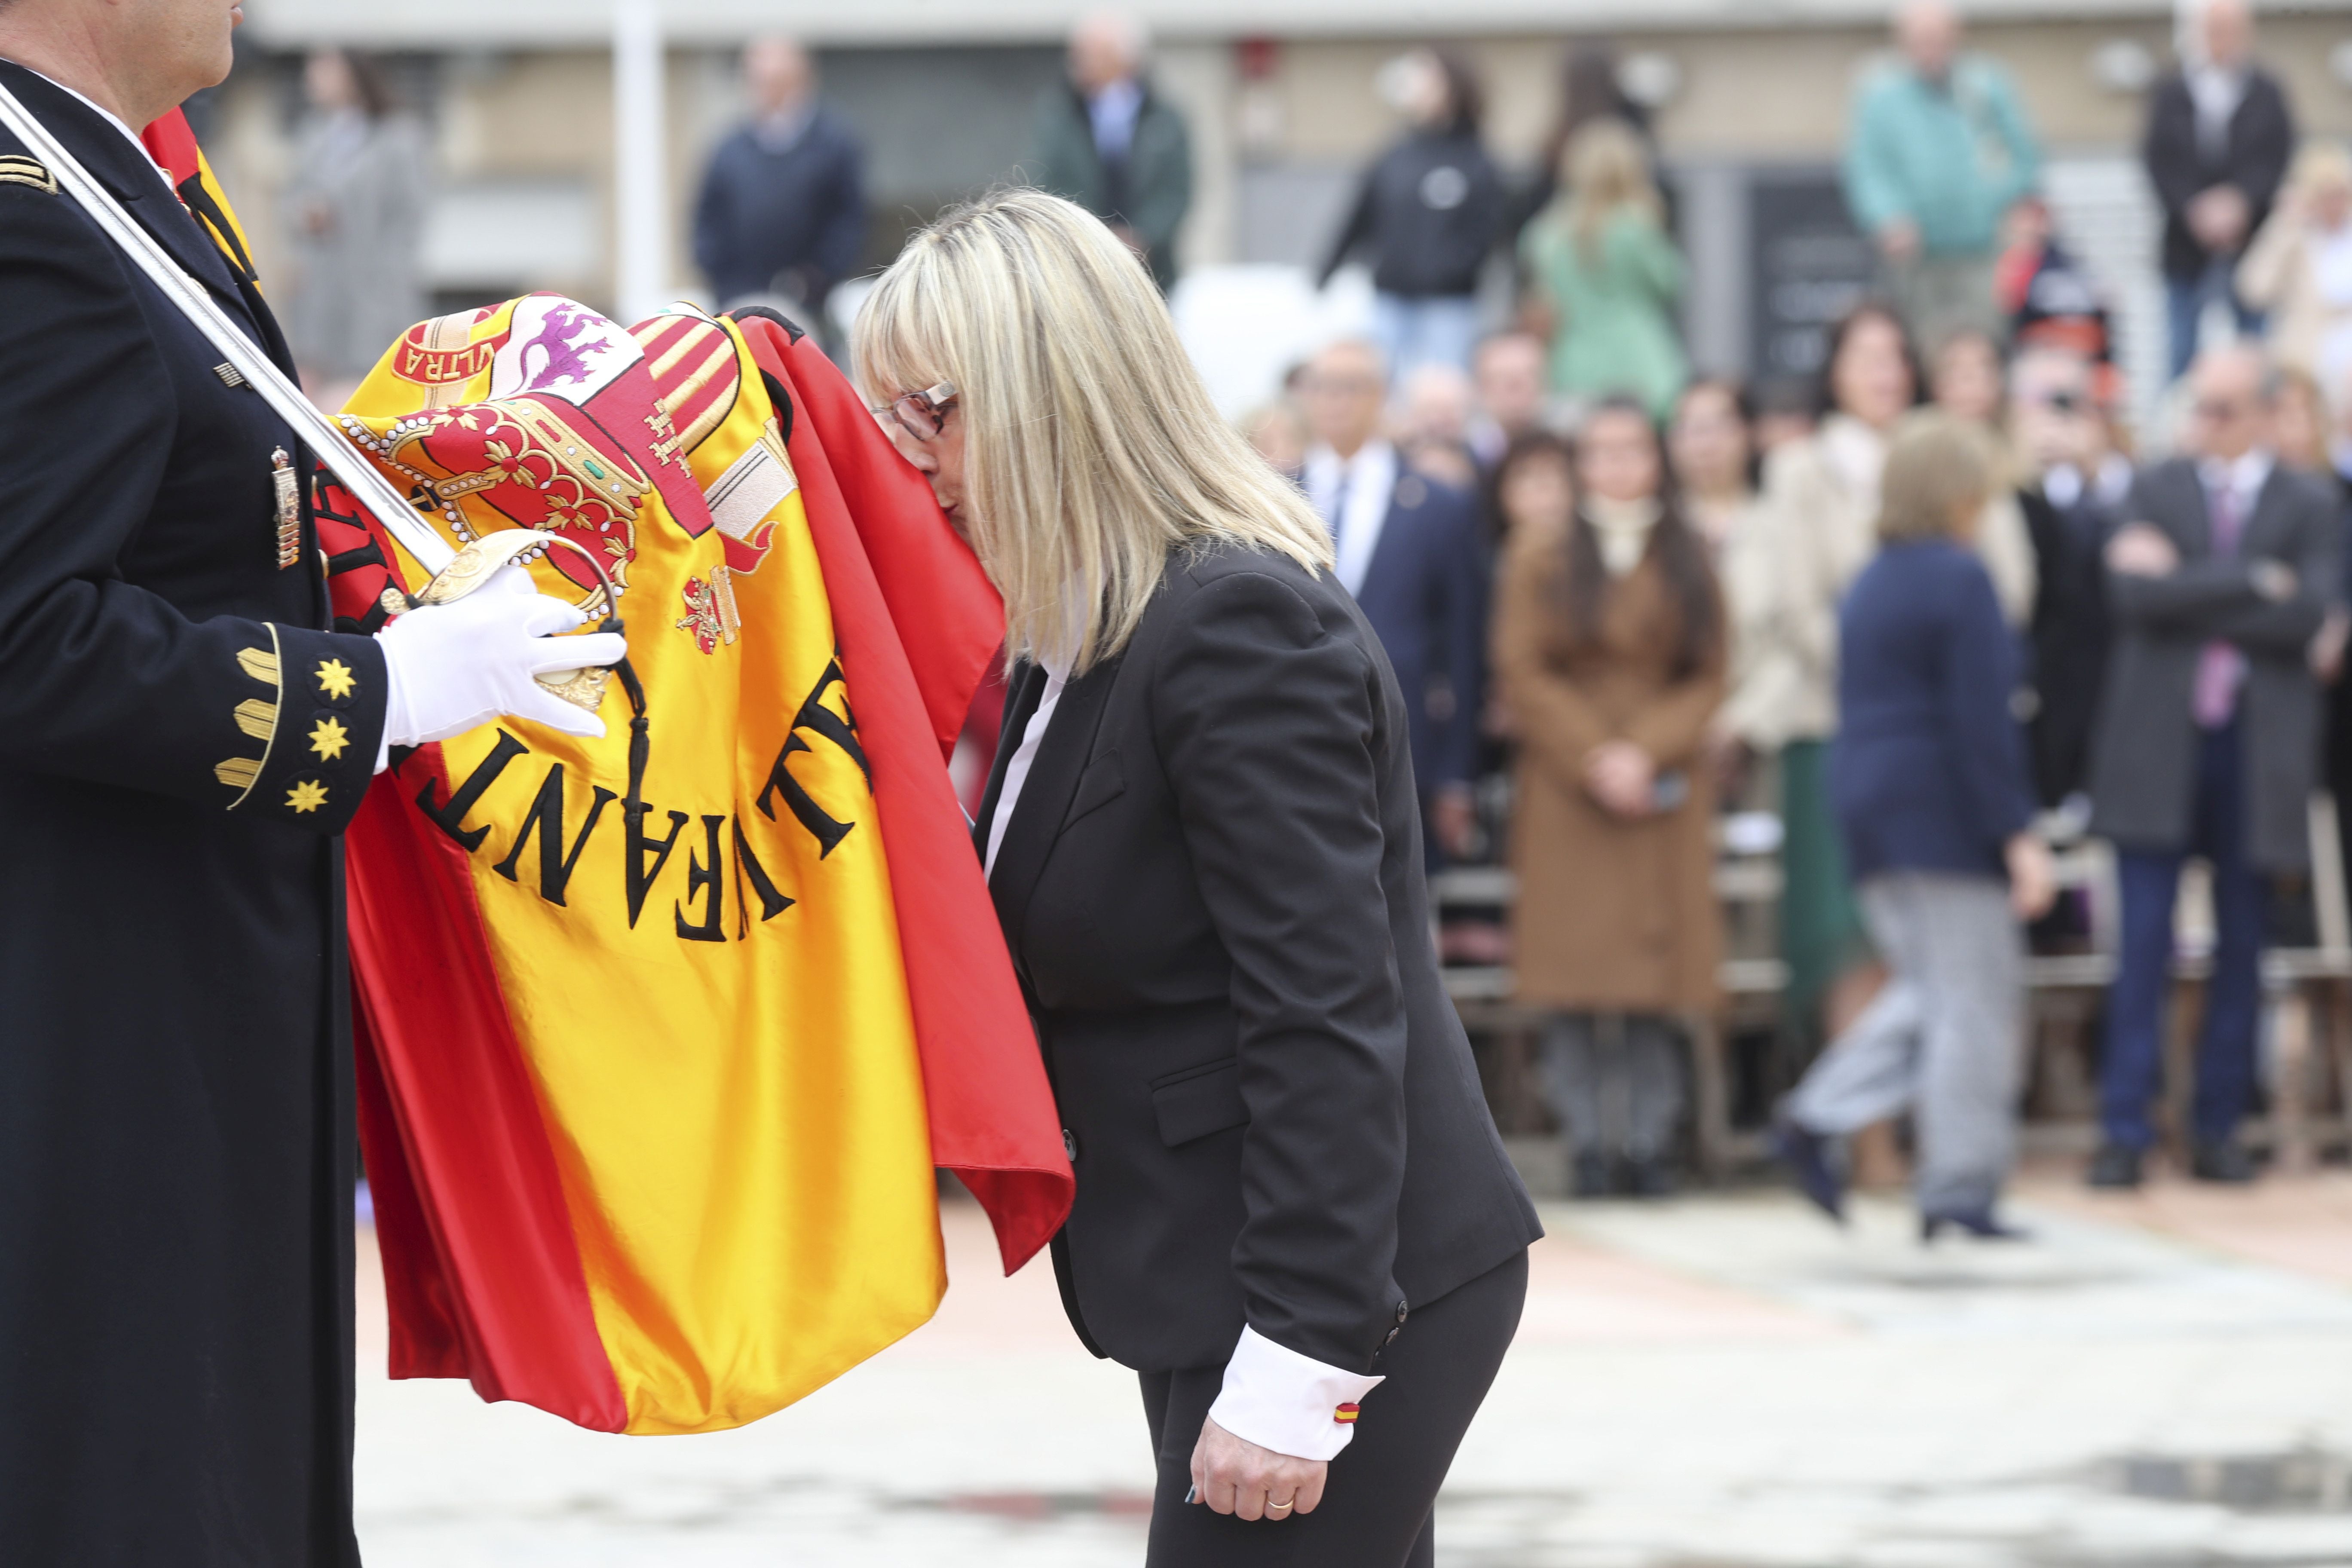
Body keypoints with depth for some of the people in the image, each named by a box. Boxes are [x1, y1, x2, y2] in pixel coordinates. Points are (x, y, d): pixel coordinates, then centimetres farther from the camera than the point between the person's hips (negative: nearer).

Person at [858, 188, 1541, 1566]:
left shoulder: (1242, 627, -17)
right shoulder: (1089, 637, 14)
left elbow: (1327, 1022, -21)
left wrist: (1295, 1366, -24)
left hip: (1356, 1288, -10)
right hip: (1219, 1288, 10)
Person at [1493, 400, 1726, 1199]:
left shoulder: (1688, 559, 10)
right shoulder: (1543, 552, 6)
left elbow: (1709, 678, 6)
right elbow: (1522, 673, 0)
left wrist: (1645, 753, -9)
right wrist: (1594, 759, -10)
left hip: (1664, 794, 1)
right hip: (1565, 791, -1)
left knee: (1659, 981, -4)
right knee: (1576, 978, -7)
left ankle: (1651, 1142, -1)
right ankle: (1589, 1144, -4)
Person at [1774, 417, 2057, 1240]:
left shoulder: (1869, 584, 13)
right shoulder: (1959, 578, -13)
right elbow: (1982, 721, -18)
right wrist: (2019, 833, -16)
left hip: (1869, 803, 9)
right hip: (1946, 816, -9)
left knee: (1931, 992, 17)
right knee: (1974, 997, -2)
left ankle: (1817, 1119, 4)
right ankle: (1959, 1190, -1)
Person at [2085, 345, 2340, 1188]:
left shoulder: (2310, 508, 6)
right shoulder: (2156, 491, 8)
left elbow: (2306, 613, -11)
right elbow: (2134, 592, -9)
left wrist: (2185, 585, -11)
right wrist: (2253, 584, -12)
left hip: (2259, 747, 0)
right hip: (2159, 741, 0)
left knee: (2241, 948, 5)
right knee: (2144, 944, -4)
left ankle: (2219, 1130, 12)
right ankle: (2124, 1130, -3)